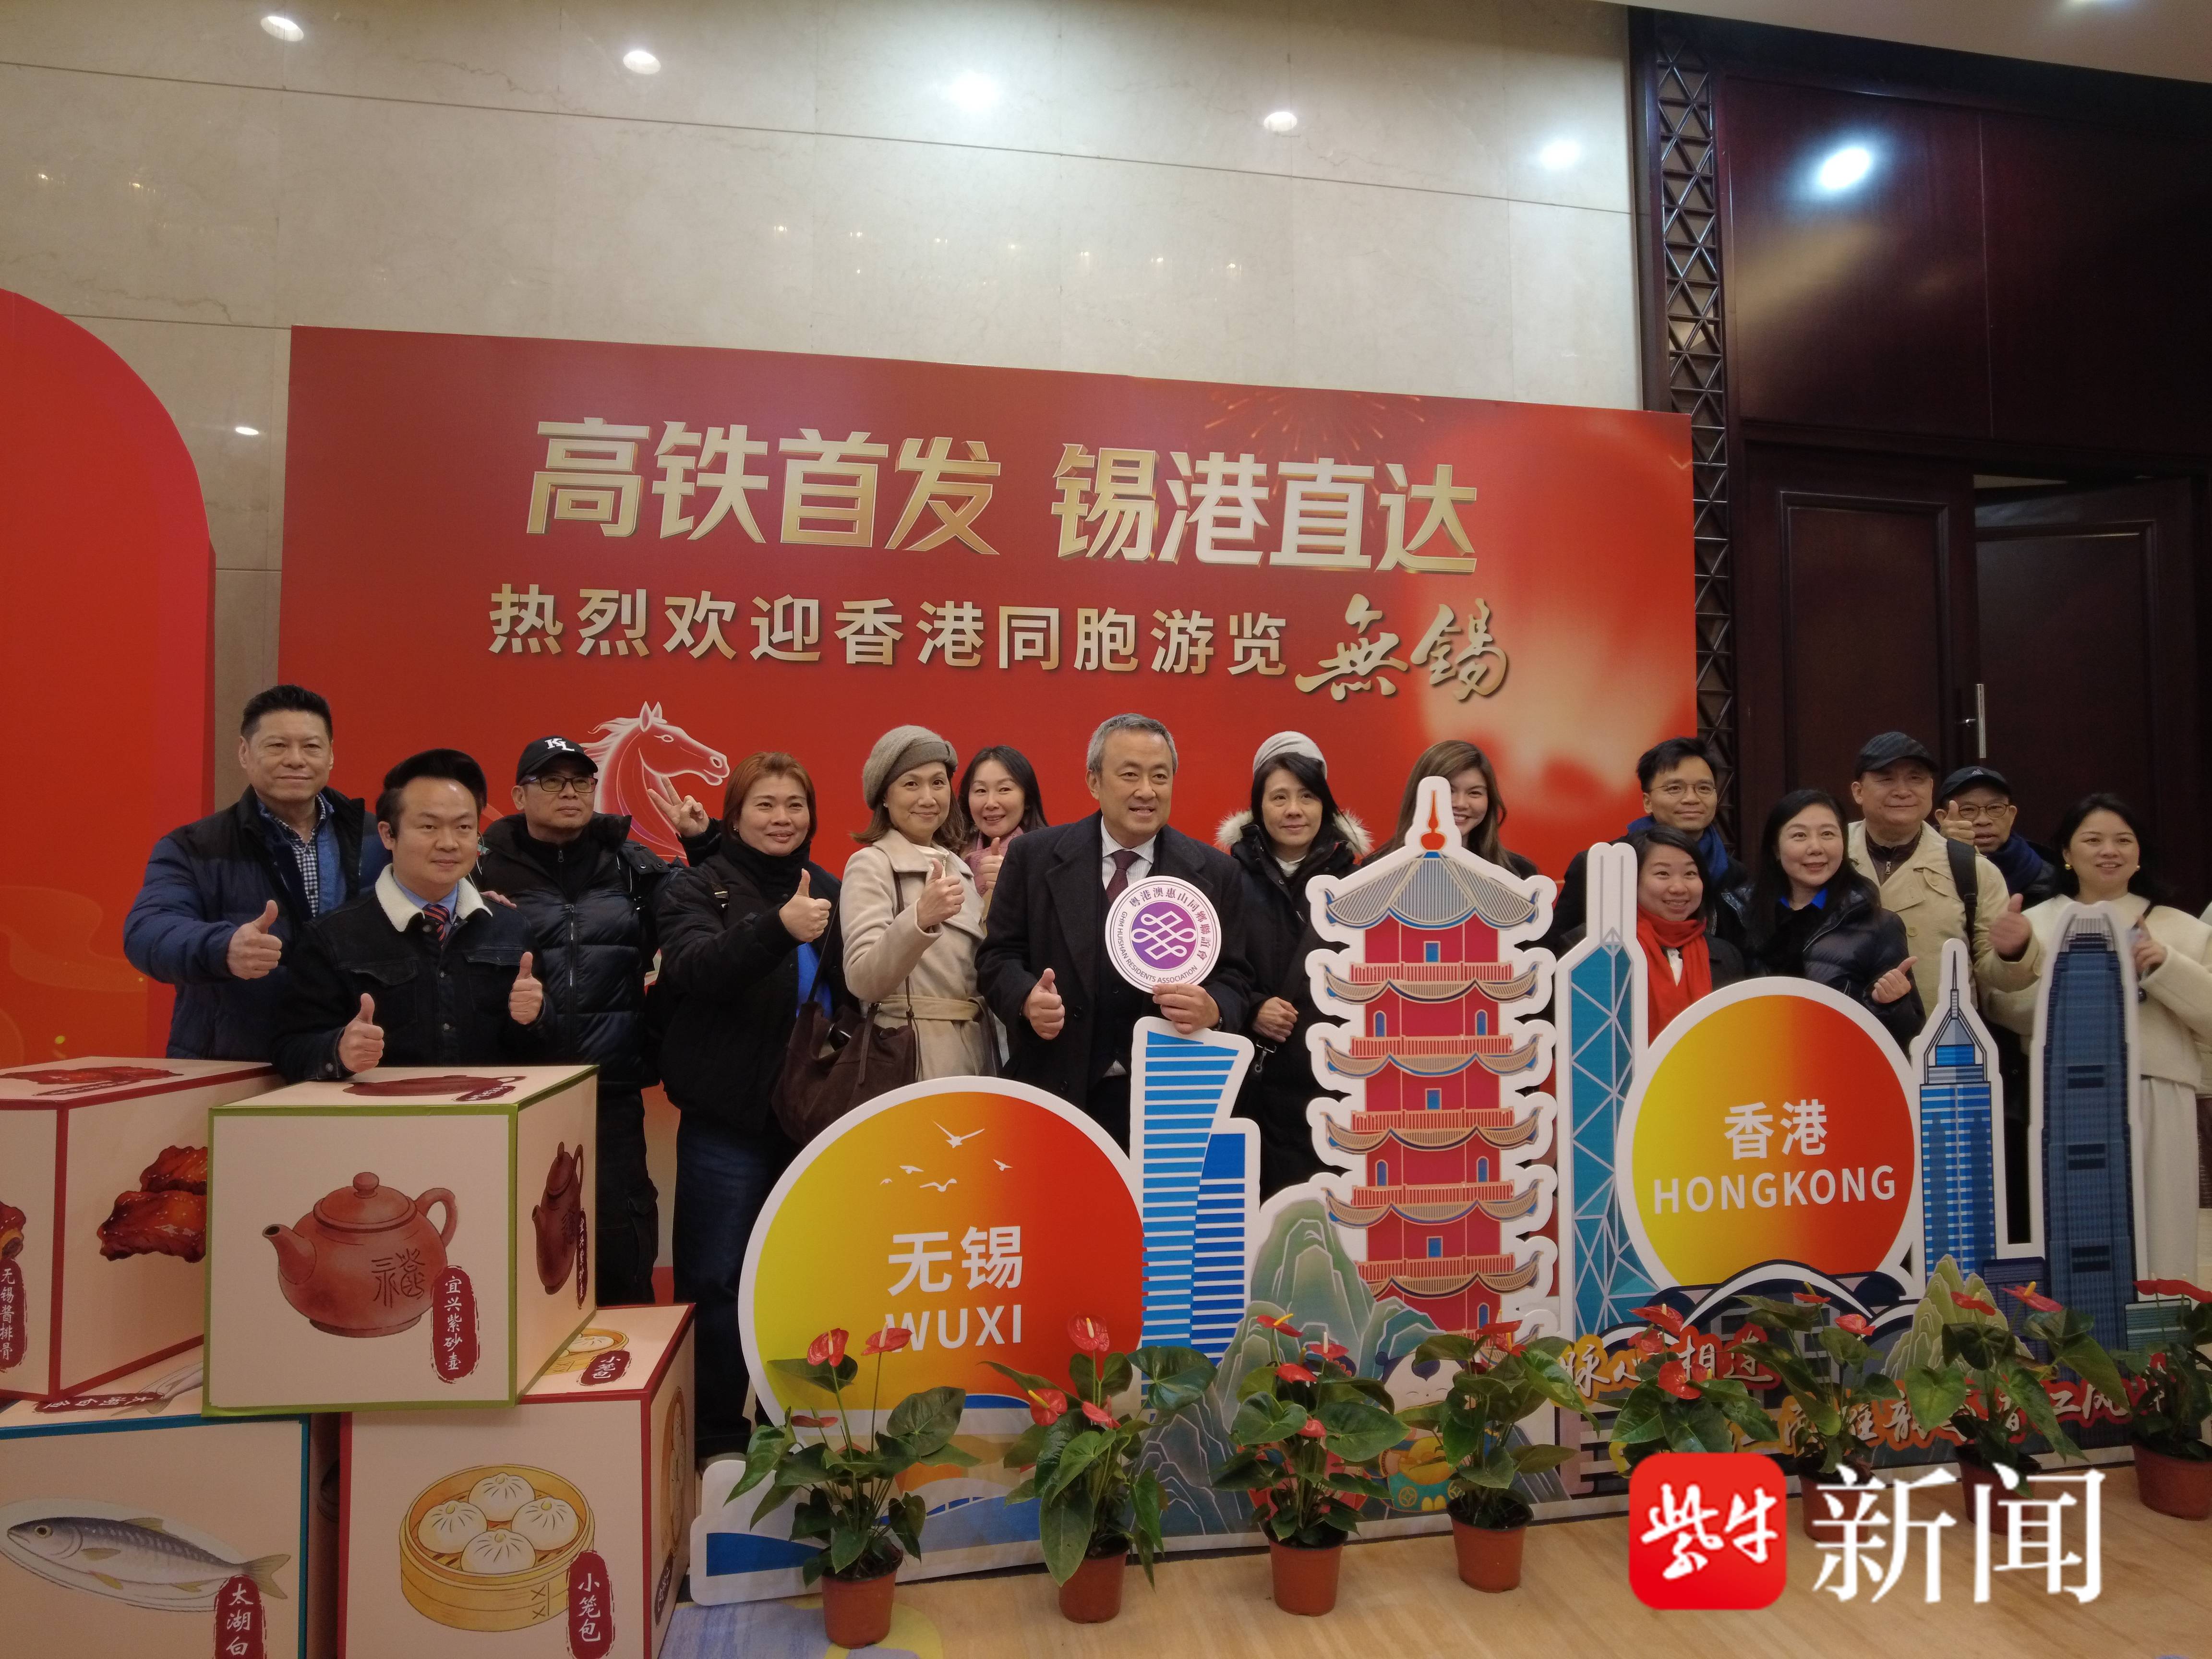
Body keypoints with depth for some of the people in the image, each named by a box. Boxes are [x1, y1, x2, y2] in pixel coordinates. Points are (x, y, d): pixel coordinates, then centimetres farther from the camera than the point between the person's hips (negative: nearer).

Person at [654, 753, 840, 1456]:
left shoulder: (828, 890, 10)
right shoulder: (698, 887, -1)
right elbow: (694, 968, -22)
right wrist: (778, 926, -37)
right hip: (730, 1116, -3)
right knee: (717, 1279, 3)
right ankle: (716, 1436, 18)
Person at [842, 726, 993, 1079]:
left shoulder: (957, 865, 11)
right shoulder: (871, 864, -9)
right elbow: (863, 981, -21)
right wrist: (919, 919, -36)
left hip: (975, 1053, 7)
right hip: (910, 1060, -6)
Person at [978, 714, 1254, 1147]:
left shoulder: (1215, 873, 2)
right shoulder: (1034, 857, 1)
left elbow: (1234, 978, 2)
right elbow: (998, 956, 4)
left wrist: (1213, 1009, -21)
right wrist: (1027, 999, -18)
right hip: (1054, 1093, 0)